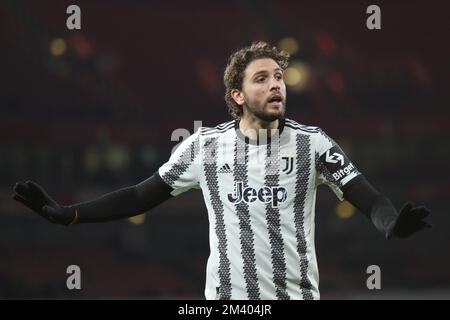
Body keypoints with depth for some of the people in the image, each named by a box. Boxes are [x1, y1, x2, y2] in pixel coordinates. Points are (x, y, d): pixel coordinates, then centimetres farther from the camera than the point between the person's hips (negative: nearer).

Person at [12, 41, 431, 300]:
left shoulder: (312, 144, -2)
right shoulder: (205, 146, 1)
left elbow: (367, 198, -10)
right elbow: (141, 197, 6)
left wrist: (392, 224, -34)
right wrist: (66, 214, -4)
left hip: (297, 293, 0)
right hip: (226, 293, 1)